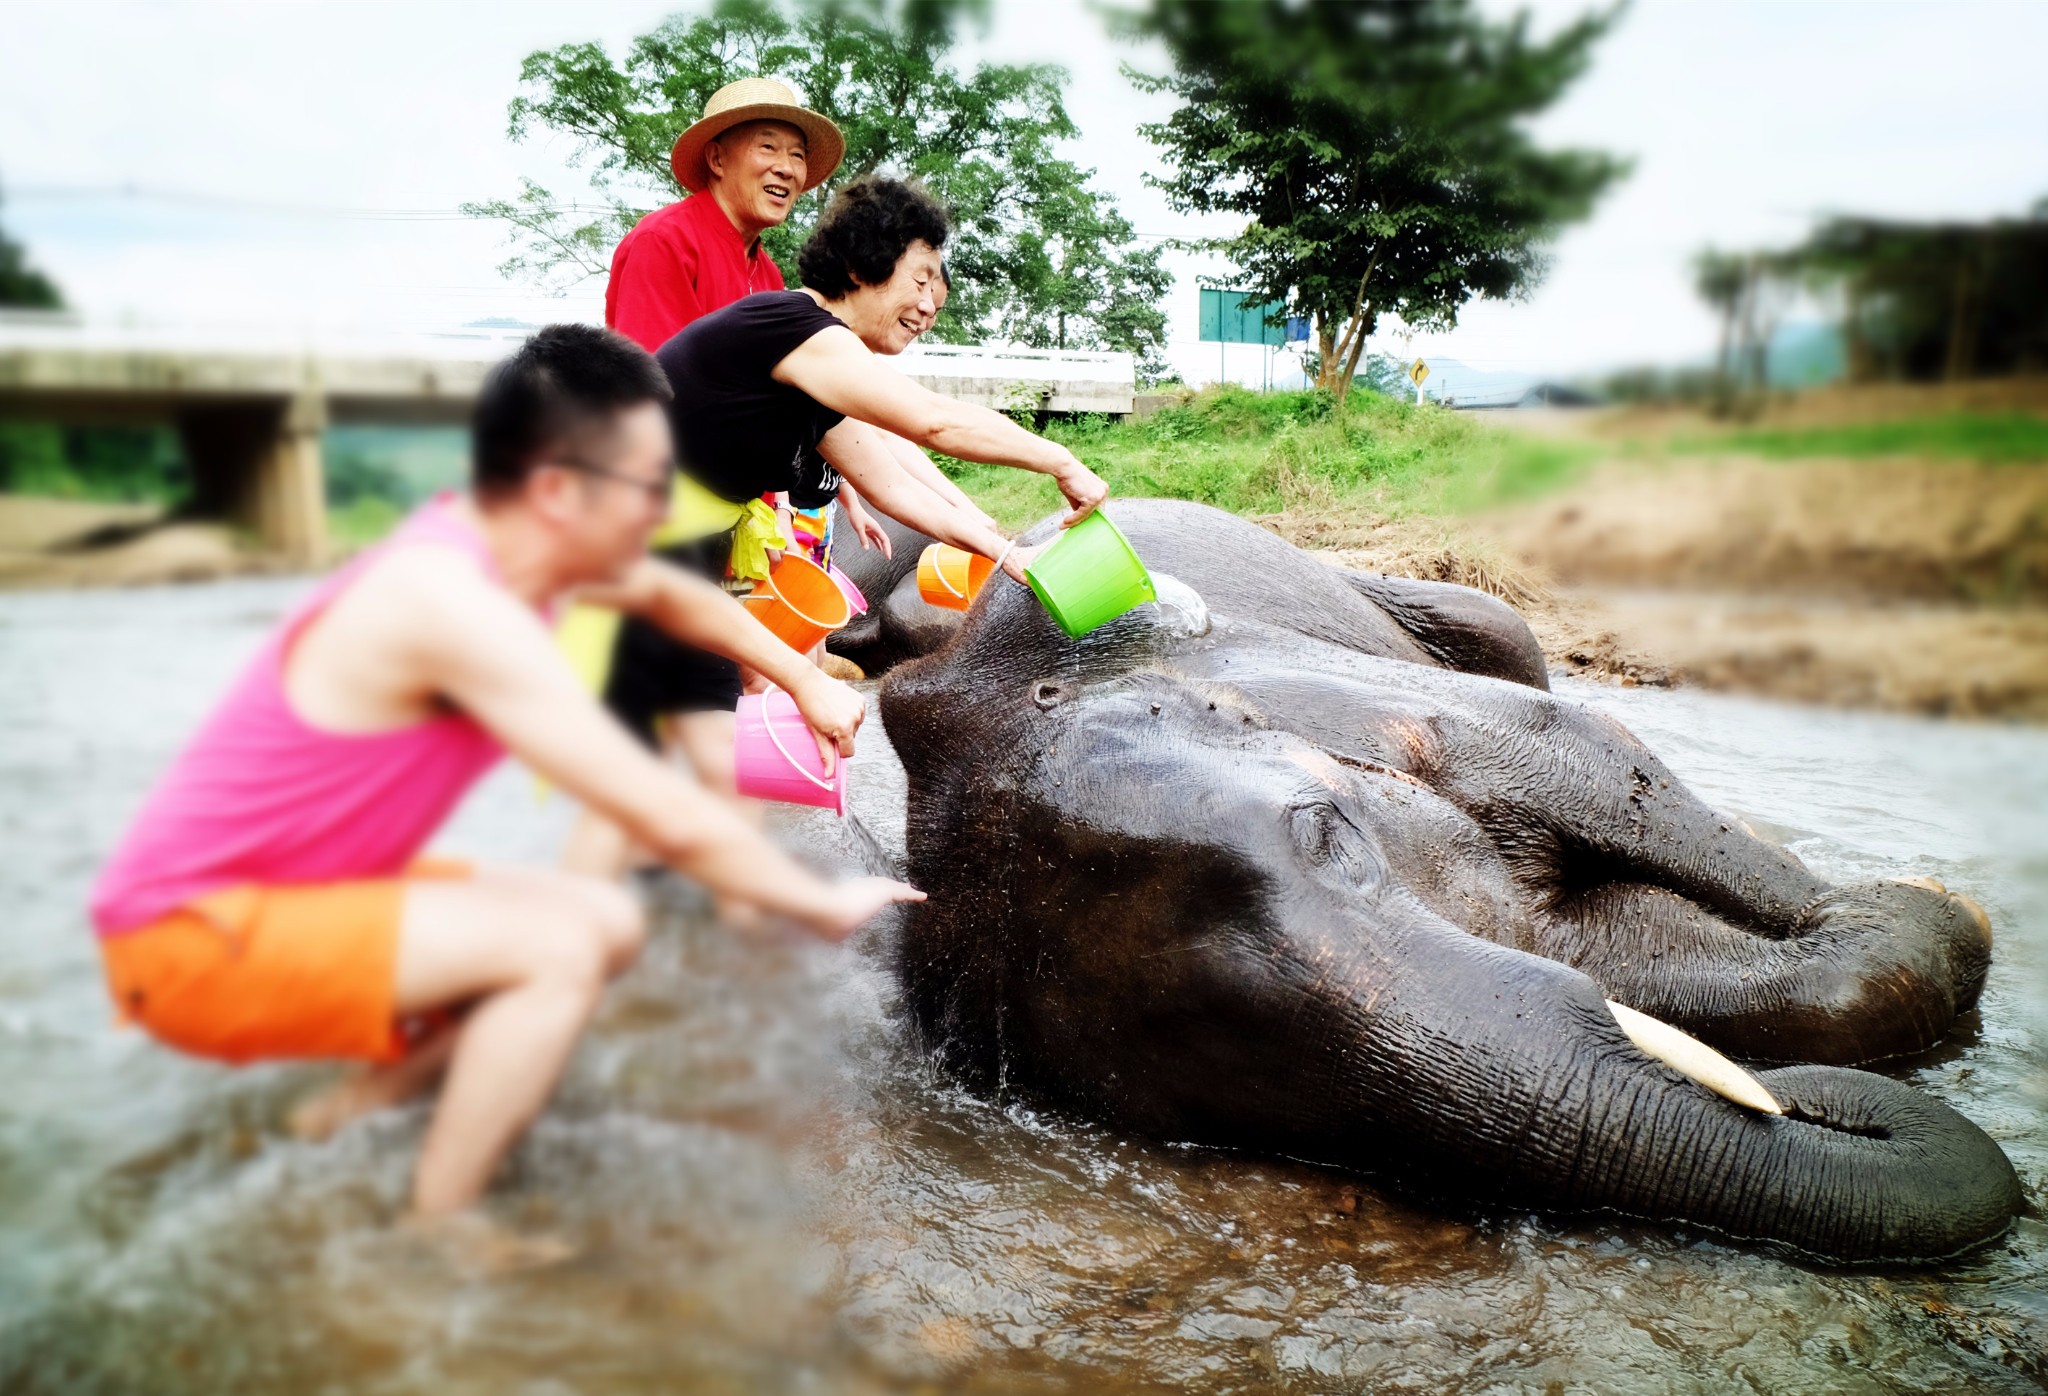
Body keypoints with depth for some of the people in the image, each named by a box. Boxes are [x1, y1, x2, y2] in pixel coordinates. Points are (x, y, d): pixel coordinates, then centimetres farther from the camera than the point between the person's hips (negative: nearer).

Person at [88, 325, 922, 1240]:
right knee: (563, 945, -25)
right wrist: (825, 906, -14)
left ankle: (353, 1111, 10)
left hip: (307, 889, 9)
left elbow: (670, 596, 19)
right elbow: (673, 823, -29)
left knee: (611, 922, 4)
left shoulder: (513, 537, -3)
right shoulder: (455, 605, -30)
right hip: (192, 934, -9)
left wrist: (807, 683, 10)